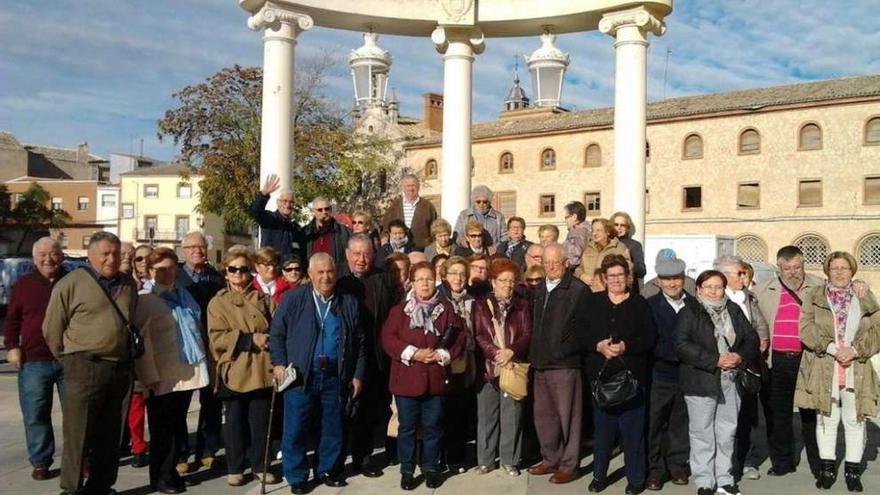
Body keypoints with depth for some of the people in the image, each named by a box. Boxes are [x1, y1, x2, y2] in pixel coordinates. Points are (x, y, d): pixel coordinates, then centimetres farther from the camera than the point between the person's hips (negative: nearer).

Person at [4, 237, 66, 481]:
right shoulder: (23, 284, 6)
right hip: (34, 361, 1)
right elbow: (12, 320, 10)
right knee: (35, 415, 5)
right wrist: (12, 347, -2)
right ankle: (41, 462, 18)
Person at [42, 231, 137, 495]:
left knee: (111, 435, 12)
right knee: (78, 435, 1)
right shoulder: (71, 283, -4)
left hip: (121, 369, 5)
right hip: (84, 368, -5)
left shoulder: (129, 284, 11)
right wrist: (70, 358, 6)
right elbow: (52, 328, 0)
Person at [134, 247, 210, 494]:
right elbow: (142, 340, -12)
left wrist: (203, 361, 16)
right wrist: (150, 376, -16)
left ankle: (170, 470, 27)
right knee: (163, 428, 6)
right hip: (163, 376, -6)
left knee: (178, 425, 14)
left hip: (187, 372, 6)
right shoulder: (145, 300, -7)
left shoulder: (184, 295, 14)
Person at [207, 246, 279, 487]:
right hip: (234, 370, -2)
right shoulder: (218, 302, 3)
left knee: (260, 420, 7)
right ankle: (235, 468, 21)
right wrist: (251, 339, -16)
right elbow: (217, 338, -7)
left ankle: (259, 465, 21)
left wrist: (268, 340, -12)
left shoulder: (263, 299, 11)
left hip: (261, 369, 2)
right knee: (235, 421, 8)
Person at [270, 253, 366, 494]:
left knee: (333, 428, 11)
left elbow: (360, 342, 9)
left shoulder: (349, 302, 6)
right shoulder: (293, 299, 1)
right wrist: (279, 362, -6)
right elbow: (277, 333, 4)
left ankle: (328, 470, 28)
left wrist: (358, 374, 6)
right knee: (296, 428, 2)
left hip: (336, 376, 2)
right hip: (300, 374, -2)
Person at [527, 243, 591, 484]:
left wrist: (567, 351, -13)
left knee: (567, 416, 2)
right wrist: (533, 354, 12)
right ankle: (550, 459, 29)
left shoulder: (578, 289, -8)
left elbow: (584, 328, -10)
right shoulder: (539, 289, 14)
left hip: (565, 364, -7)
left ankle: (568, 465, 14)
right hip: (541, 363, 7)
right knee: (543, 415, 14)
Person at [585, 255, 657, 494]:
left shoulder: (639, 304, 2)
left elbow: (649, 337, -4)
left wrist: (626, 346, -17)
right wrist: (598, 346, -14)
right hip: (601, 374, 2)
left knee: (632, 429, 2)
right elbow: (582, 334, 3)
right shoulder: (594, 303, 8)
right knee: (602, 427, 9)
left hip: (631, 375, -2)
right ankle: (599, 475, 22)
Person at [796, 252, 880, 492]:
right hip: (823, 370, -1)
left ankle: (853, 470, 20)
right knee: (826, 419, 7)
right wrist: (832, 348, -17)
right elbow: (807, 329, -5)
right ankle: (827, 468, 18)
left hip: (857, 371, 1)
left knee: (854, 421, 7)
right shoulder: (814, 297, 4)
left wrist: (855, 350, -13)